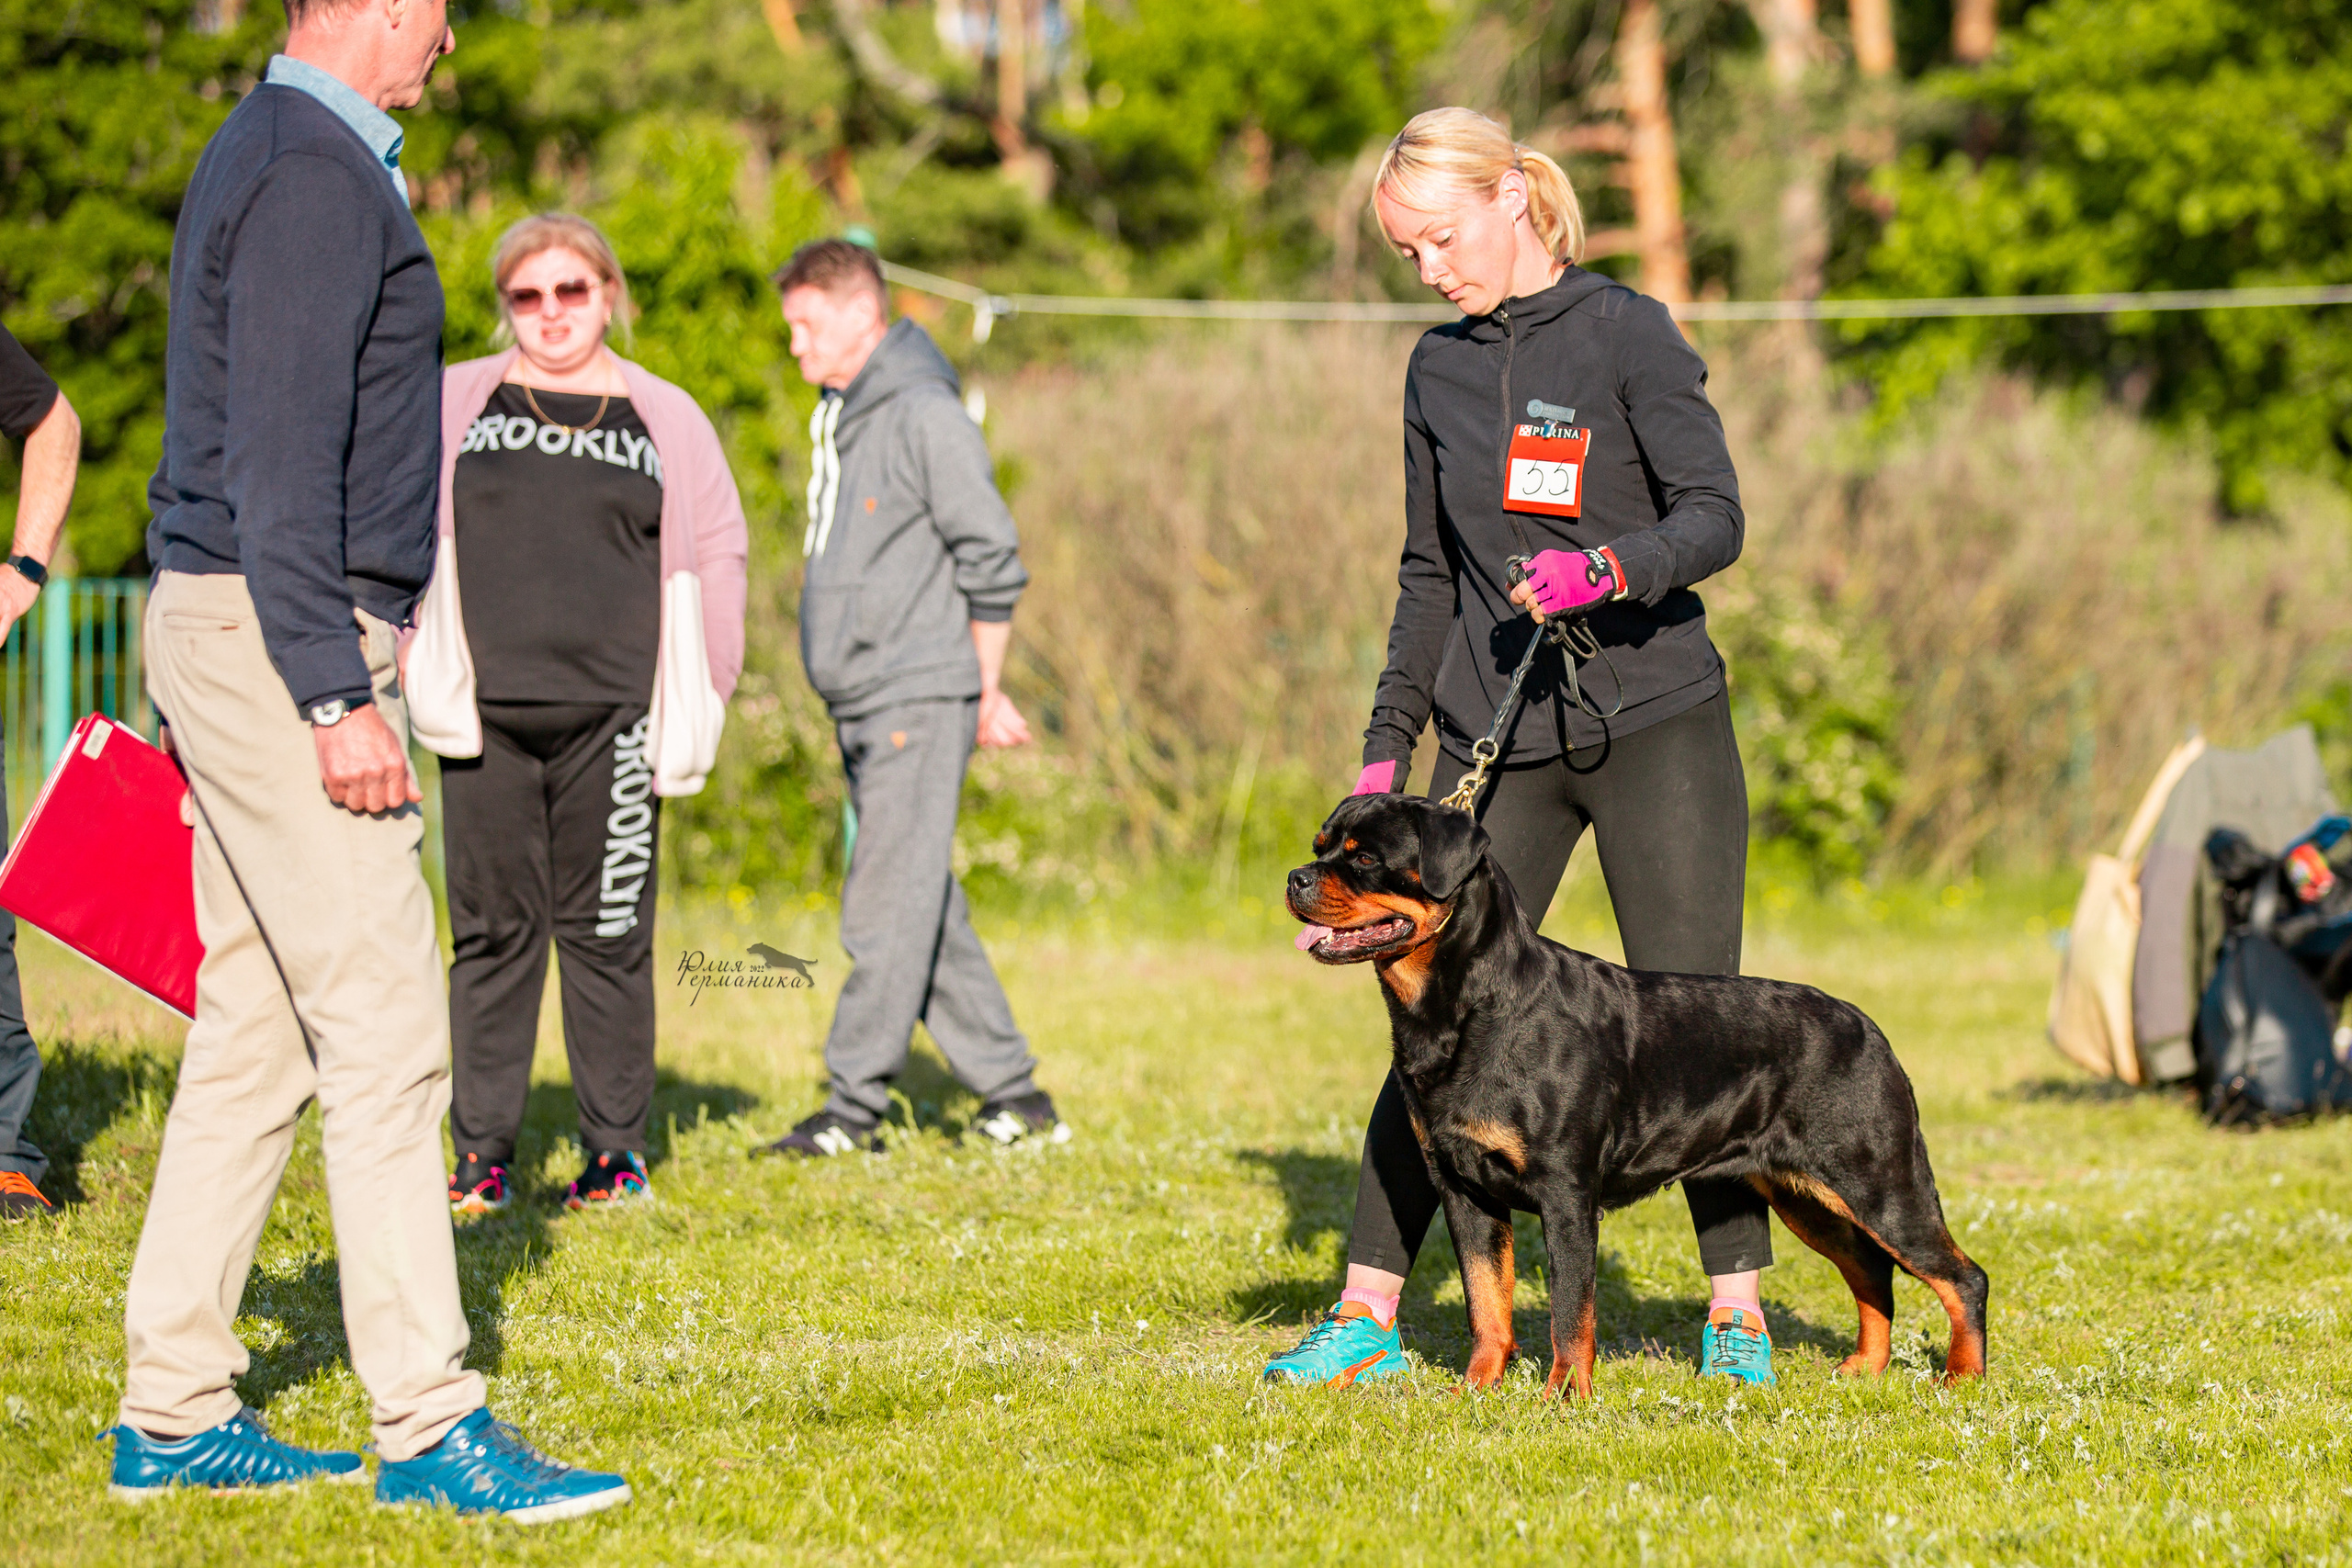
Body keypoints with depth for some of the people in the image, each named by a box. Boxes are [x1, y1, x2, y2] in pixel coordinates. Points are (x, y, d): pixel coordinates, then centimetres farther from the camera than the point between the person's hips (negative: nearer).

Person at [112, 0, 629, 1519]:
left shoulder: (287, 155, 19)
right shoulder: (318, 176, -14)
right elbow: (280, 455, -20)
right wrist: (336, 697, -23)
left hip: (238, 639, 11)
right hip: (280, 640, -11)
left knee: (254, 1038, 11)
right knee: (387, 1036, -10)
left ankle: (176, 1413, 14)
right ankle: (428, 1423, -10)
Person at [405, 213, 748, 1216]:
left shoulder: (665, 419, 11)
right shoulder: (450, 405, 10)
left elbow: (718, 555, 14)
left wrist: (696, 700, 9)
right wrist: (408, 652, 5)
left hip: (612, 716, -1)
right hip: (484, 714, 1)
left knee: (607, 935, 1)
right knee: (490, 933, 2)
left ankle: (616, 1150, 10)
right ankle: (481, 1154, 8)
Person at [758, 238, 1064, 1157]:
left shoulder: (925, 414, -11)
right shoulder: (839, 418, 17)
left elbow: (992, 561, -11)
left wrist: (983, 694, -6)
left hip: (919, 702, -9)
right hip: (861, 705, 9)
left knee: (889, 908, -8)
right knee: (926, 910, 10)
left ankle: (855, 1102, -6)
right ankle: (1011, 1091, 15)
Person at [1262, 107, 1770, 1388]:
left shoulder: (1627, 334, -5)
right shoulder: (1439, 369, 11)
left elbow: (1715, 519, -12)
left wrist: (1609, 569, -31)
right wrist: (1387, 744, 12)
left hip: (1654, 720, -4)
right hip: (1497, 738, 4)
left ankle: (1736, 1308, 7)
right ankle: (1367, 1313, 0)